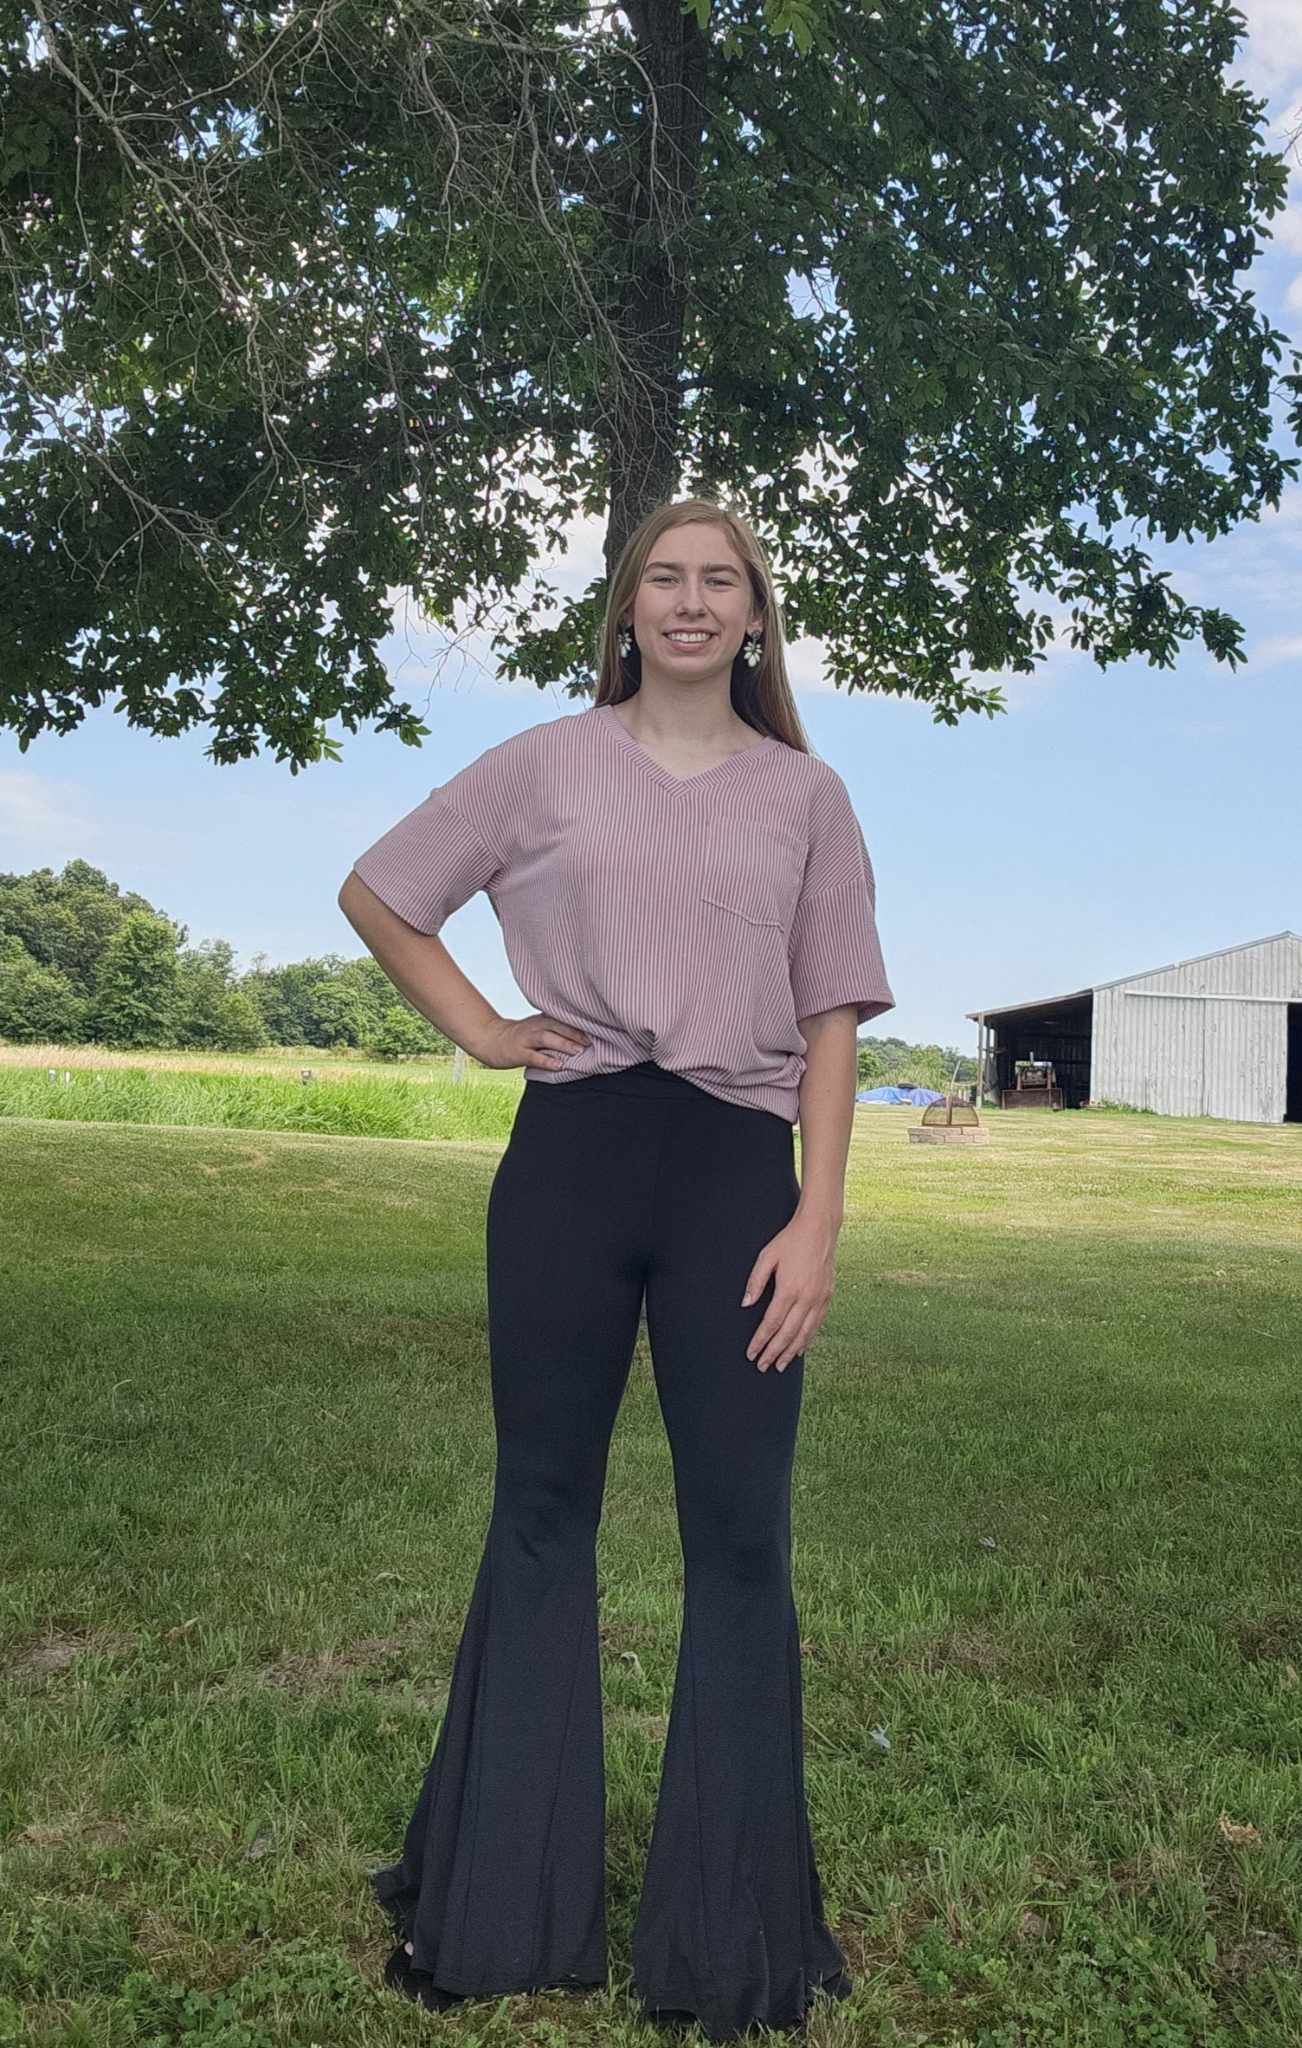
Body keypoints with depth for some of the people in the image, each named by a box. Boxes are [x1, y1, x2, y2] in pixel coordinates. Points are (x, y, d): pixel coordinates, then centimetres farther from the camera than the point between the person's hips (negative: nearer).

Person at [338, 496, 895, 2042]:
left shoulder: (806, 796, 9)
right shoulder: (545, 765, 8)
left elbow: (829, 1021, 4)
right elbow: (375, 894, 15)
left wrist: (819, 1219, -5)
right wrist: (479, 1031, 3)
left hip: (739, 1167, 0)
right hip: (571, 1156, 0)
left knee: (740, 1535, 2)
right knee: (542, 1512, 10)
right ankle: (502, 1906, 27)